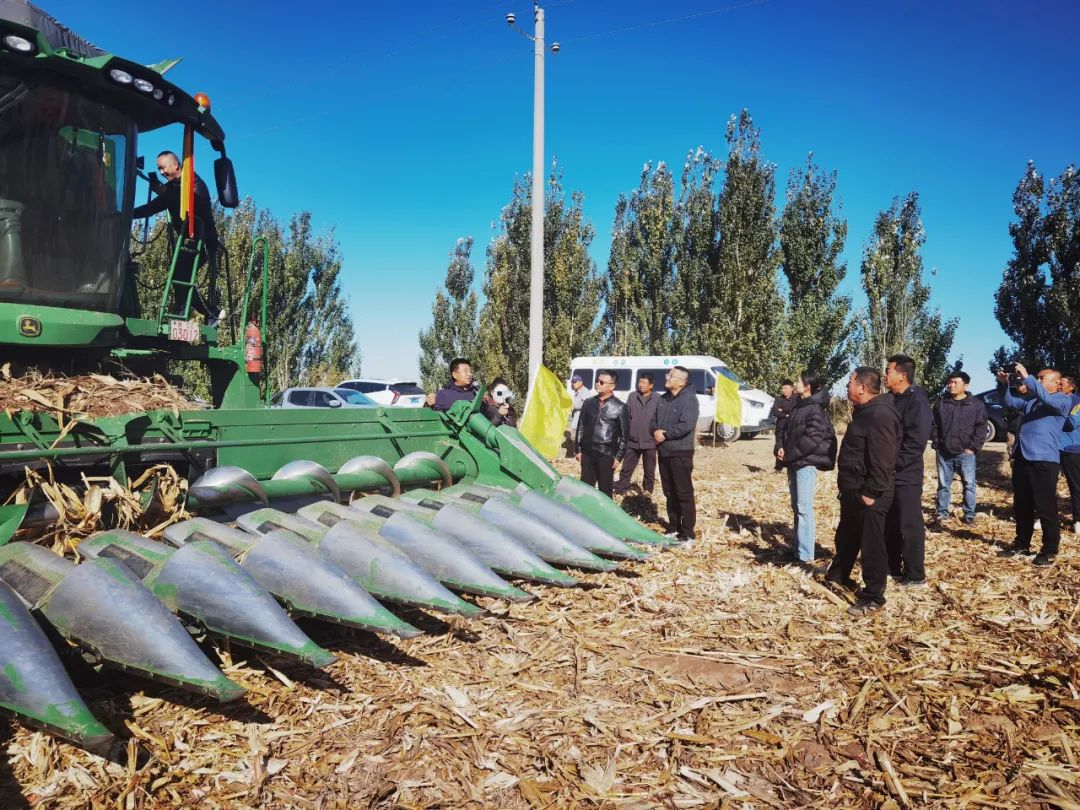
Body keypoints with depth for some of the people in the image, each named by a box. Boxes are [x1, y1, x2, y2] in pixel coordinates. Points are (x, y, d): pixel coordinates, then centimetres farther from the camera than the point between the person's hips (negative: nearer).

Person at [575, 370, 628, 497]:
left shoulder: (620, 407, -3)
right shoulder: (588, 403, 8)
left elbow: (624, 434, -2)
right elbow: (581, 427, 12)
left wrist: (618, 456, -6)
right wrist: (578, 449, 8)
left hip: (607, 455, -4)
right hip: (587, 453, 4)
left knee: (605, 489, 4)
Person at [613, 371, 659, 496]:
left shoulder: (658, 399, -4)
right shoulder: (632, 397, 4)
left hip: (649, 442, -2)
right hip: (632, 441, 2)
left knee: (649, 471, 12)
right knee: (626, 469, 9)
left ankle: (647, 493, 24)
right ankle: (619, 491, 17)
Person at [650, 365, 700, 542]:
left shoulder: (689, 399, -13)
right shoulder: (663, 399, 11)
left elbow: (686, 426, -23)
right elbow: (652, 420, 15)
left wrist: (664, 434, -14)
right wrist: (655, 431, -8)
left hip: (681, 453, -8)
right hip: (664, 451, 8)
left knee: (684, 493, -4)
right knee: (669, 492, 15)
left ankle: (687, 533, 2)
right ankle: (673, 527, 26)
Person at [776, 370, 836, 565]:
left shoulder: (816, 409, -13)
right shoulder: (798, 407, 14)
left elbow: (812, 439, -20)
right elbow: (788, 432, 21)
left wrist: (789, 455, -14)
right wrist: (782, 449, 2)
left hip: (806, 463, -9)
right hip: (794, 462, 9)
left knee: (804, 507, -10)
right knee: (796, 506, 13)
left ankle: (806, 555, -8)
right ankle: (798, 548, 22)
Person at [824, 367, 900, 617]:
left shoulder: (880, 415, -22)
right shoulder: (865, 411, 13)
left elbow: (882, 460, -26)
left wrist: (871, 492, -24)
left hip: (869, 493, -11)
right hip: (853, 489, 11)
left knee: (871, 543, -2)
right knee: (846, 535, 24)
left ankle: (873, 597, 7)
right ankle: (837, 575, 41)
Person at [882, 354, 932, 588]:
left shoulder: (917, 400, -12)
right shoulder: (890, 400, 13)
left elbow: (916, 440, -19)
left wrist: (893, 463, -19)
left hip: (906, 476, -8)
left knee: (910, 526, -1)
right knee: (889, 525, 14)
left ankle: (915, 576, 7)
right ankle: (892, 568, 26)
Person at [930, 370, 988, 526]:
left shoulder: (977, 404, -2)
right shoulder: (941, 403, 7)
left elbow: (981, 428, -4)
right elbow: (933, 425, 11)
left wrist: (973, 448, -9)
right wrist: (936, 443, 2)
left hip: (965, 453, -2)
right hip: (944, 453, 2)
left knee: (969, 485, 5)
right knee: (943, 485, 9)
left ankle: (969, 514, 15)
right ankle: (941, 513, 18)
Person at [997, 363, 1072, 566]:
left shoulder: (1063, 401, -1)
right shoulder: (1030, 402, 19)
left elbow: (1046, 398, -21)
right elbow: (1009, 401, 23)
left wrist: (1026, 377, -23)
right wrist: (1003, 383, 4)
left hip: (1044, 460, -7)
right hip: (1022, 459, 7)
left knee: (1045, 508, -2)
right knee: (1021, 506, 13)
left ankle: (1050, 551, 9)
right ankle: (1022, 545, 24)